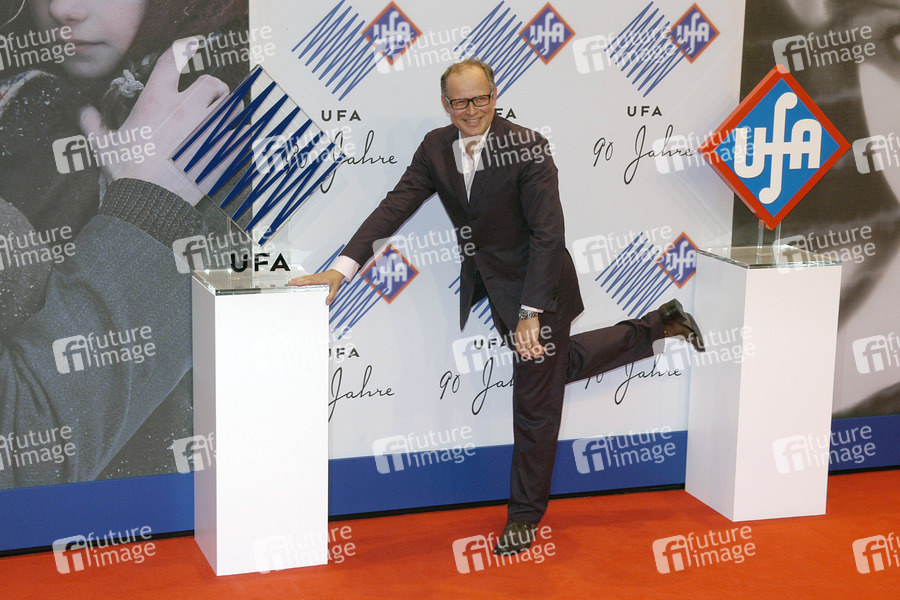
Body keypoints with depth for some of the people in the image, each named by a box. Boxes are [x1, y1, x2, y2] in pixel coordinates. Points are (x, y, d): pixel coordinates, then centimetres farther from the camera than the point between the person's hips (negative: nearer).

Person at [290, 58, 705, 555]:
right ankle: (658, 326, 44)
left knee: (535, 402, 3)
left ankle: (525, 514, 19)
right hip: (489, 284, 7)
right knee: (563, 364, 25)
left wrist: (532, 313, -28)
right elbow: (395, 207, -9)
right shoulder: (436, 147, -6)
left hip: (538, 285, -7)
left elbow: (548, 233, -24)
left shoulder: (526, 147, -23)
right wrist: (343, 266, -20)